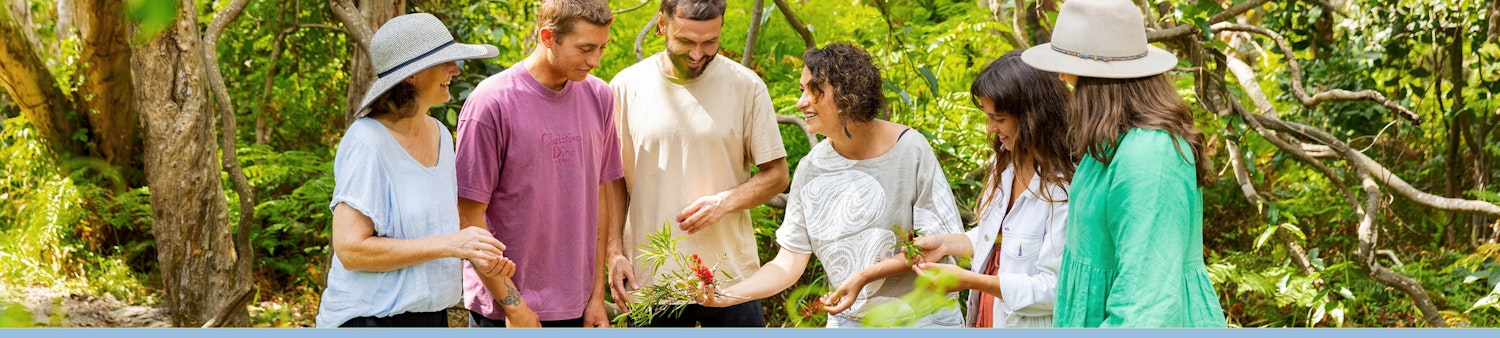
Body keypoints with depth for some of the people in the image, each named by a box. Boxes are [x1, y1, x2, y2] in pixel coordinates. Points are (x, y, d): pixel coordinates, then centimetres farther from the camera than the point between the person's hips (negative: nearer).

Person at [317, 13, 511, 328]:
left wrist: (476, 254, -3)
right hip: (372, 317, -7)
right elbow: (350, 249, -23)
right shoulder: (367, 142, -17)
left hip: (431, 316, 8)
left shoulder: (439, 135, 6)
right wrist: (450, 244, -23)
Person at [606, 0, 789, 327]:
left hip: (731, 275, 0)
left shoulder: (746, 86, -1)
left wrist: (724, 202, -14)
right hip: (648, 279, 1)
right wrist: (615, 254, -2)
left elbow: (776, 174, 3)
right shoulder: (627, 86, 1)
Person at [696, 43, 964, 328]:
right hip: (848, 319, 3)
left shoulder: (910, 150, -13)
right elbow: (788, 264, -3)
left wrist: (866, 275, -22)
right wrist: (725, 296, -17)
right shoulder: (811, 168, -3)